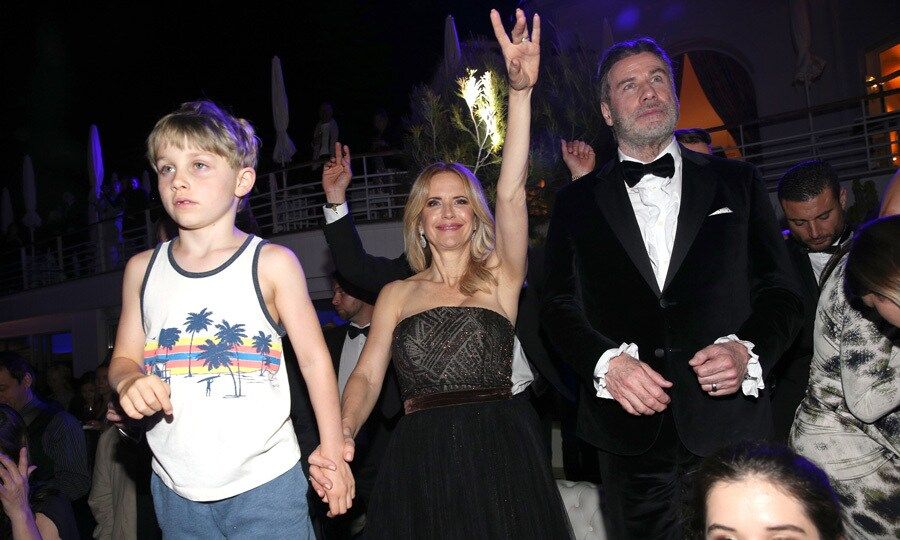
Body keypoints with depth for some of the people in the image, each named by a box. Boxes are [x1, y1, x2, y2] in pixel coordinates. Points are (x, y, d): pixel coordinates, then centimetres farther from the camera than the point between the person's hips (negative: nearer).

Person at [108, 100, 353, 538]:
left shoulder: (271, 263, -7)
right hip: (174, 490, 3)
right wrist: (129, 382, -11)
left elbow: (313, 358, -3)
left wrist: (332, 454, -1)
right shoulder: (142, 269, 4)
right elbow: (124, 358, 12)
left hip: (265, 485, -3)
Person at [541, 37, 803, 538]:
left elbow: (782, 292, 6)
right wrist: (606, 362, -14)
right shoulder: (577, 202, 8)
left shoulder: (738, 182, 8)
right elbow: (561, 308, 4)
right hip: (629, 437, 0)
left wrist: (748, 352, -13)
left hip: (730, 429, 0)